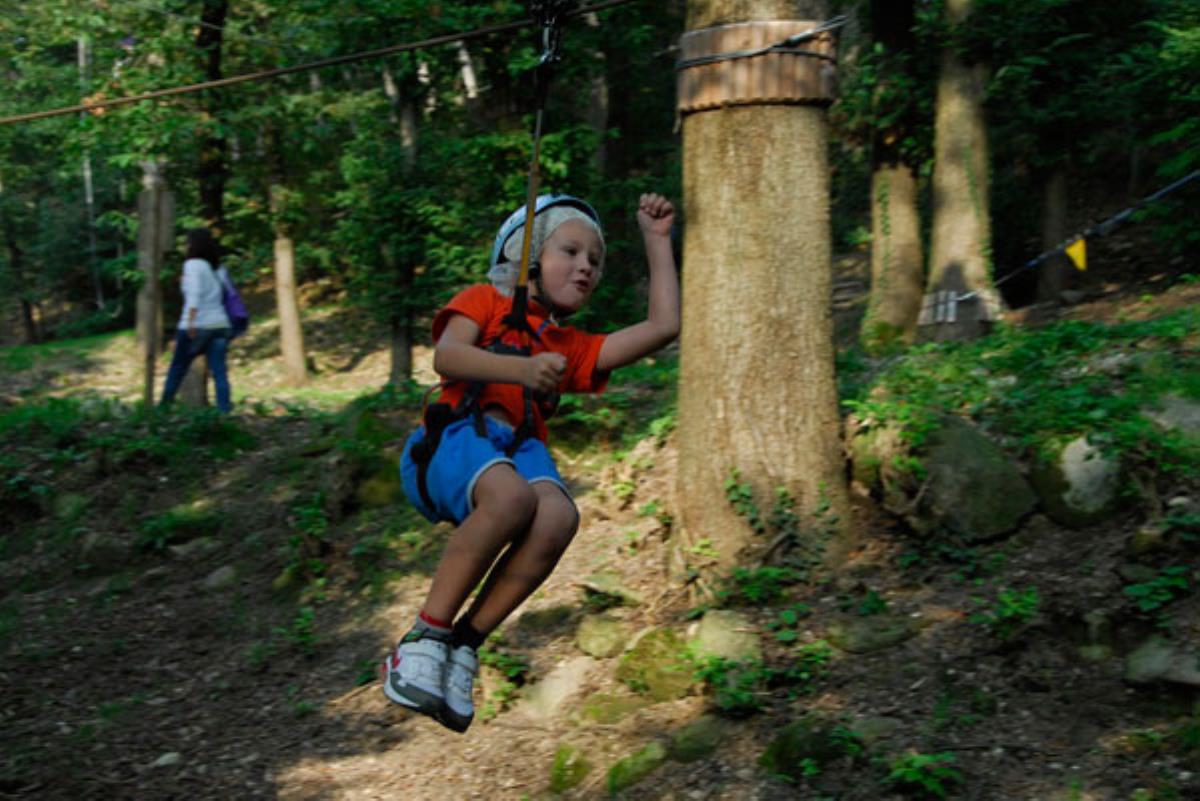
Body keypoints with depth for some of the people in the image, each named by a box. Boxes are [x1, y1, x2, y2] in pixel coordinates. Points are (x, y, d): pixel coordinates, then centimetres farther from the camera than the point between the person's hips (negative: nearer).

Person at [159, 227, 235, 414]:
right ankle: (224, 410, -12)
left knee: (177, 369, 9)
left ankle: (164, 407, 18)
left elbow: (195, 294, -18)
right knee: (219, 372, -1)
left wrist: (190, 321, -24)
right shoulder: (218, 268, 15)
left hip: (197, 327, -5)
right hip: (220, 325, 5)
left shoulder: (193, 264, -4)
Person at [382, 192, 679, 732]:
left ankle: (464, 645, -21)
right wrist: (520, 368, -18)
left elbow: (662, 326, 29)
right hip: (454, 436, -4)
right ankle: (425, 638, -26)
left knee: (559, 517, -32)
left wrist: (656, 239, 33)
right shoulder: (484, 300, 21)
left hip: (522, 446, 4)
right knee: (511, 496, -39)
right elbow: (447, 357, -1)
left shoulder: (573, 347, 35)